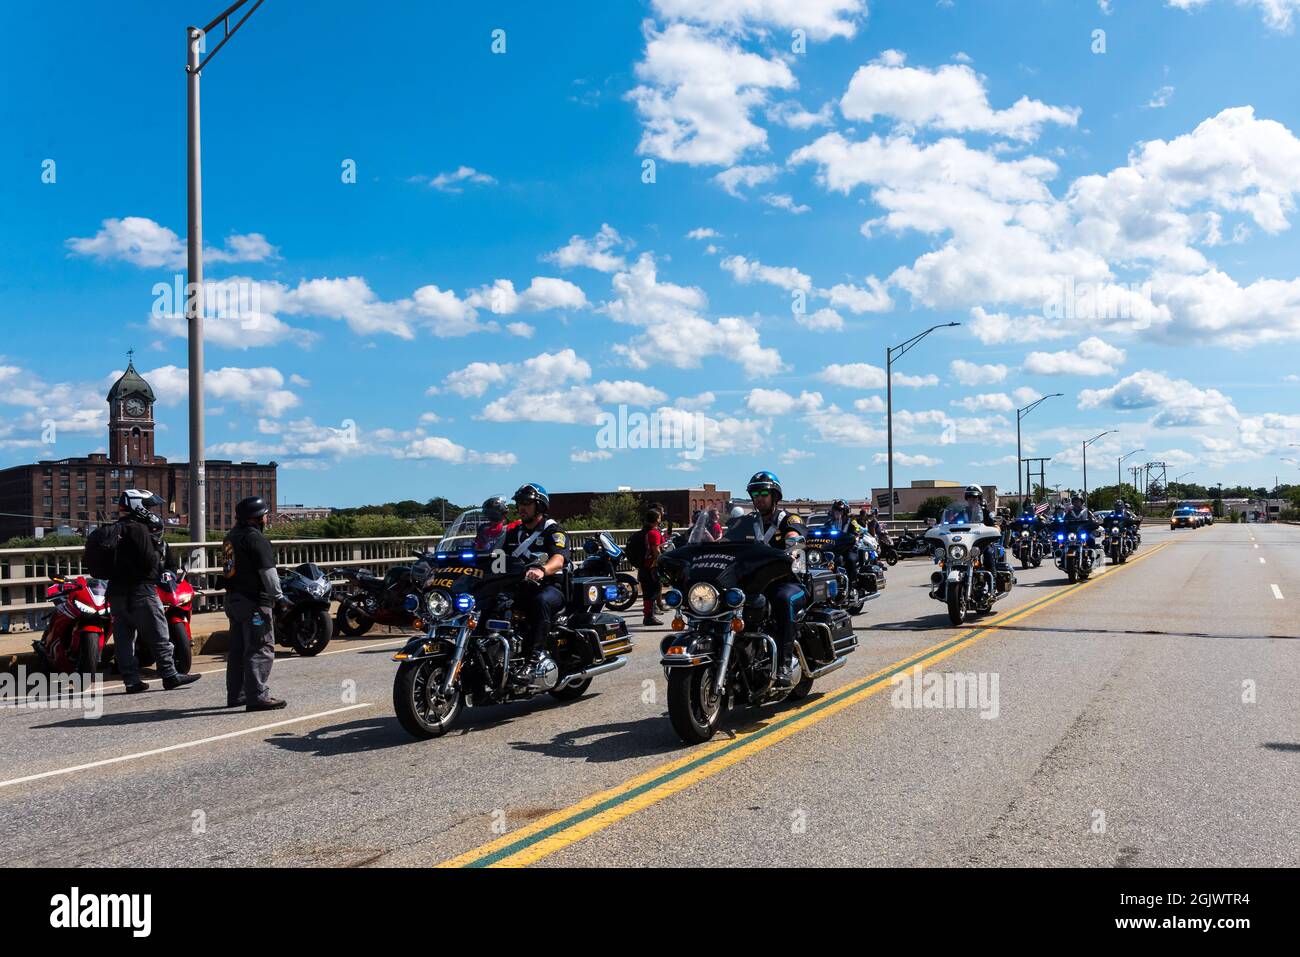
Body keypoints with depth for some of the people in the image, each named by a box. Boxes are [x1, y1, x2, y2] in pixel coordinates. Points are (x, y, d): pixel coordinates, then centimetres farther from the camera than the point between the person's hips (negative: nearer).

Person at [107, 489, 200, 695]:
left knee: (124, 637, 7)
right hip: (140, 591, -9)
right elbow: (149, 561, -19)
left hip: (117, 591, 9)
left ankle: (131, 680, 9)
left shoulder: (116, 529, 16)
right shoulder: (138, 529, -12)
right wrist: (160, 548, -1)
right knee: (159, 635, -3)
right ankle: (170, 675, -1)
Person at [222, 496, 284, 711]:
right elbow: (268, 572, -18)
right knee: (260, 649, -8)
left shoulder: (231, 536, 15)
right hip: (254, 601, -10)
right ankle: (257, 696, -11)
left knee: (237, 649, 15)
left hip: (233, 599, 10)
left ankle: (236, 694, 21)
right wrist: (278, 597, -11)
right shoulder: (255, 538, -14)